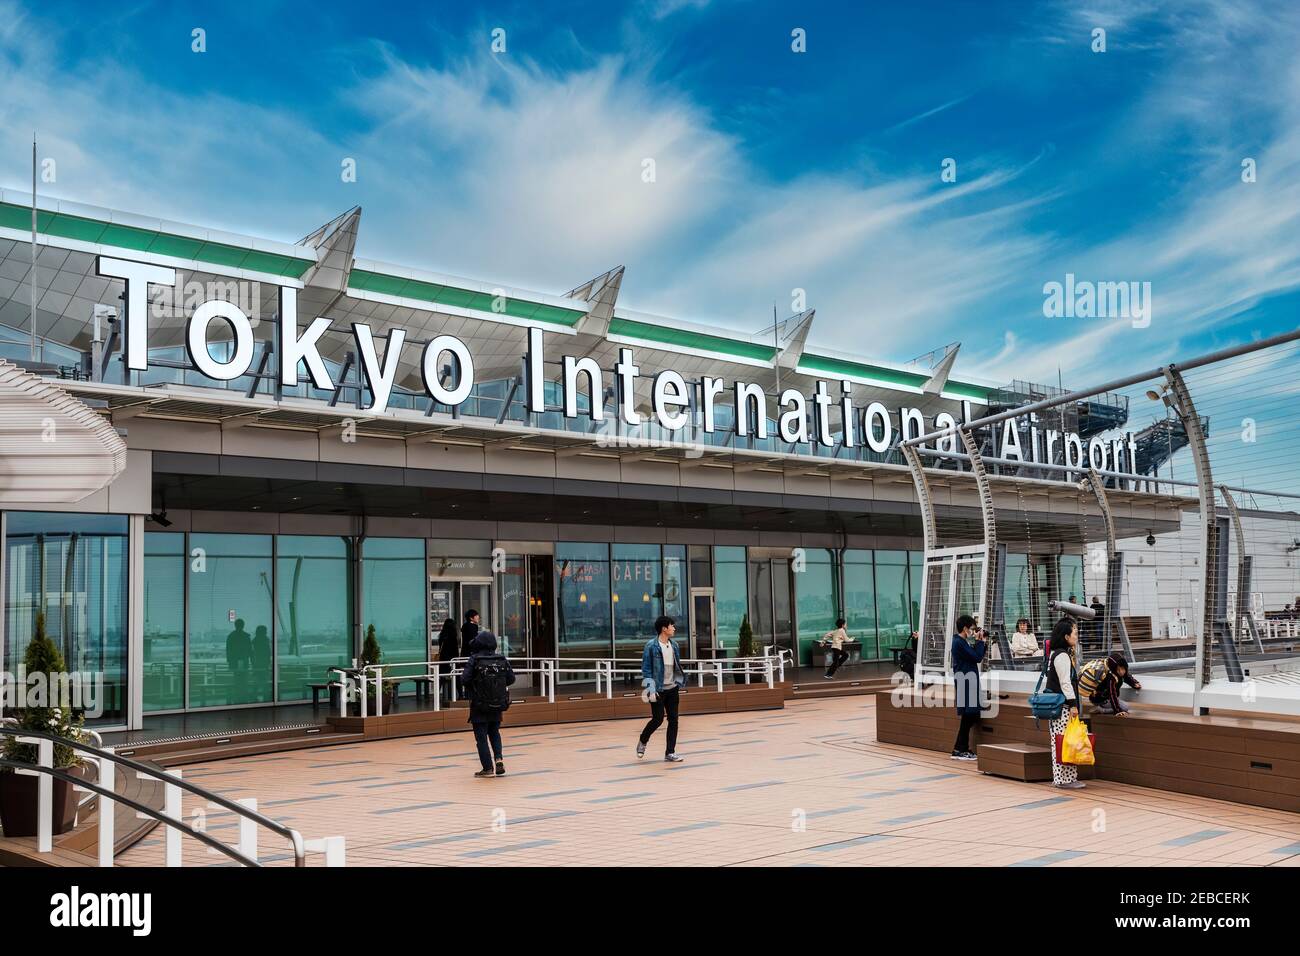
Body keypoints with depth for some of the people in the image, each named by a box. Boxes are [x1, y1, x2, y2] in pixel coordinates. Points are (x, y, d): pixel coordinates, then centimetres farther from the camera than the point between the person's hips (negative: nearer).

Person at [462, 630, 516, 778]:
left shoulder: (474, 660, -13)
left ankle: (488, 768, 6)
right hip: (498, 705, 4)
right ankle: (499, 758, 4)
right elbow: (511, 678, -1)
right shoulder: (502, 660, -3)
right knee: (494, 732, 23)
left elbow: (465, 679, -19)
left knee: (481, 736, 7)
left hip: (479, 706, -4)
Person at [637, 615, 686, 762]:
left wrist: (680, 683, 15)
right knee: (657, 719, -1)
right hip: (658, 690, -6)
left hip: (672, 689, 6)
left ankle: (670, 752, 11)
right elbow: (646, 668, -11)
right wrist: (651, 689, -17)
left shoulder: (674, 645, 7)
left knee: (673, 720, 3)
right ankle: (642, 741, 27)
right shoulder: (651, 646, -11)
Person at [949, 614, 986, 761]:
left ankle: (962, 749, 14)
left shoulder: (962, 642, 18)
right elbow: (977, 658, -17)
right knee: (968, 716, -8)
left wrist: (983, 643, 9)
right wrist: (979, 641, -6)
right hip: (965, 682, -10)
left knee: (969, 716, 11)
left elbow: (976, 656, 19)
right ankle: (959, 750, -5)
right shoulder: (959, 642, -14)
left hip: (968, 681, 10)